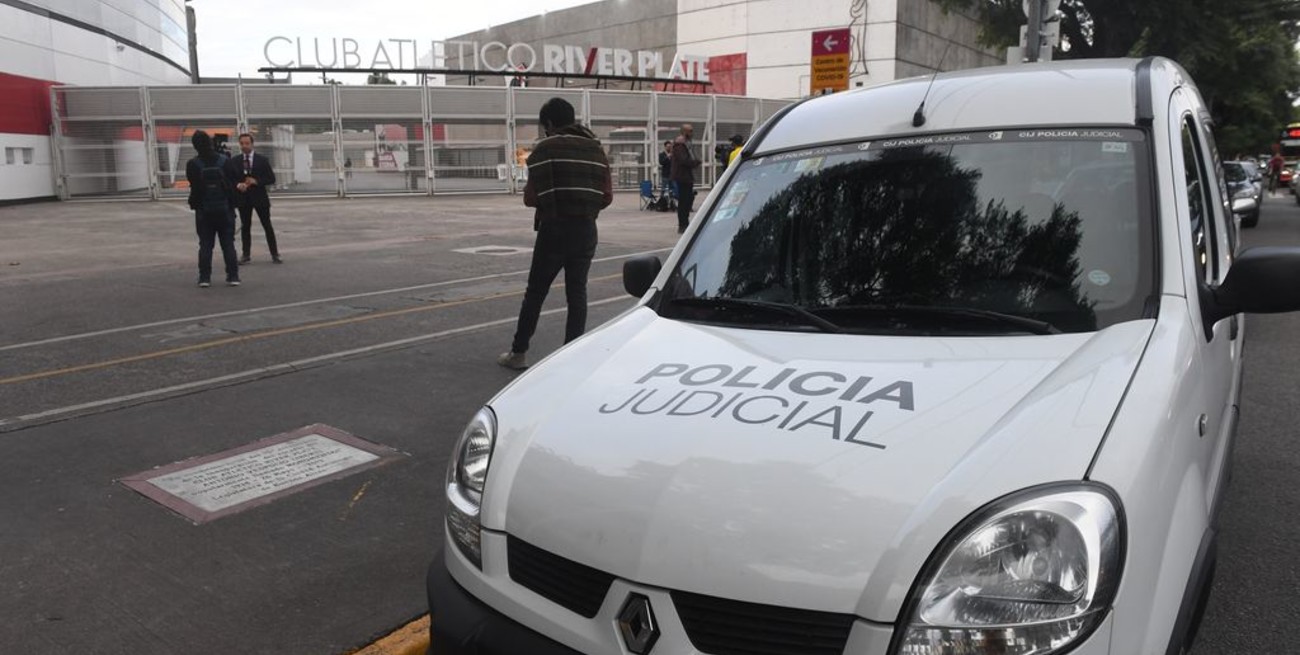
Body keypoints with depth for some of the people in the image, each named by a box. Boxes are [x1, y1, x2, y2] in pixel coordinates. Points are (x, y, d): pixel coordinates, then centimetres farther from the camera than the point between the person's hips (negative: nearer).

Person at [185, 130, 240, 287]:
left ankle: (205, 277, 3)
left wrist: (195, 203, 11)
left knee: (205, 245, 6)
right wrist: (232, 205, 8)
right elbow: (232, 185, -1)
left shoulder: (193, 164, -8)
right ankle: (233, 276, 4)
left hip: (204, 211, -1)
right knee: (228, 244, 6)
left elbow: (194, 186, -4)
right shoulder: (224, 161, -5)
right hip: (224, 209, 1)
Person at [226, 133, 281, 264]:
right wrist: (237, 185, -14)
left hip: (260, 197, -2)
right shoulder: (234, 162, 5)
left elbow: (271, 179, -2)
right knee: (245, 227, 6)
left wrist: (256, 181, -16)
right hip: (243, 198, 2)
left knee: (267, 226, 2)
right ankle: (246, 255, 12)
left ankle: (275, 254, 7)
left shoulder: (262, 160, 0)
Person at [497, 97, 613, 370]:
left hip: (555, 229, -4)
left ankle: (519, 353, 13)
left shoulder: (545, 148, -6)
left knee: (535, 292, 7)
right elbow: (607, 196, 6)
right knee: (577, 292, 9)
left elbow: (531, 197, -7)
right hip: (587, 230, 4)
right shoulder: (596, 148, 9)